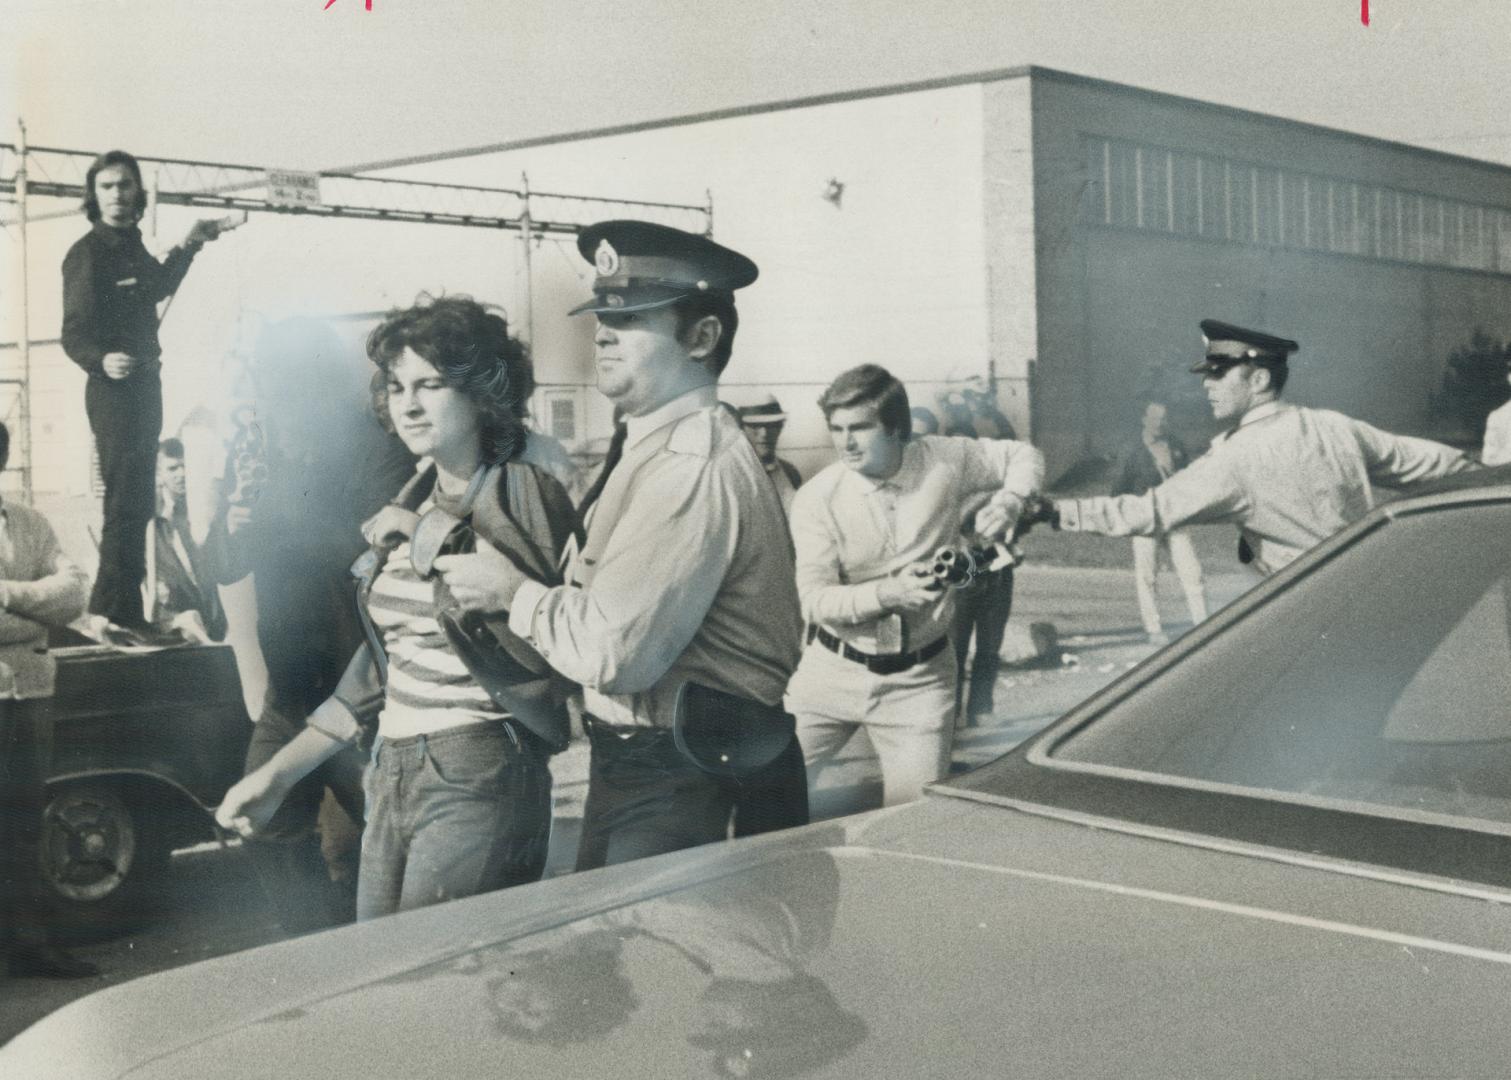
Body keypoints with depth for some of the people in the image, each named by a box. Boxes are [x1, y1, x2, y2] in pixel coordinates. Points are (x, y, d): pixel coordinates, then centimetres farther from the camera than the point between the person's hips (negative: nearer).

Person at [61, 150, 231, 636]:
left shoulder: (132, 247, 11)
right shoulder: (87, 253, -13)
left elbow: (158, 287, 34)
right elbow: (75, 332, -19)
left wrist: (189, 245, 29)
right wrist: (102, 359, -38)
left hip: (145, 384, 9)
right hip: (114, 389, -9)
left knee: (138, 503, 15)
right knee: (125, 503, -13)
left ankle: (124, 610, 24)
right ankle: (113, 611, -11)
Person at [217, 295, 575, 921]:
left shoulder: (524, 495, -7)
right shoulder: (415, 505, 14)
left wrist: (437, 552, -14)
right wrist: (277, 774, 19)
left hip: (478, 780, -7)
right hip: (392, 775, 7)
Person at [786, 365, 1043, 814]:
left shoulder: (944, 461, -6)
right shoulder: (816, 499, -12)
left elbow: (1024, 457, 11)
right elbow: (816, 600, -17)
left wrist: (1008, 501, -10)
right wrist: (890, 594, -31)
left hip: (917, 681, 1)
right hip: (833, 671, 0)